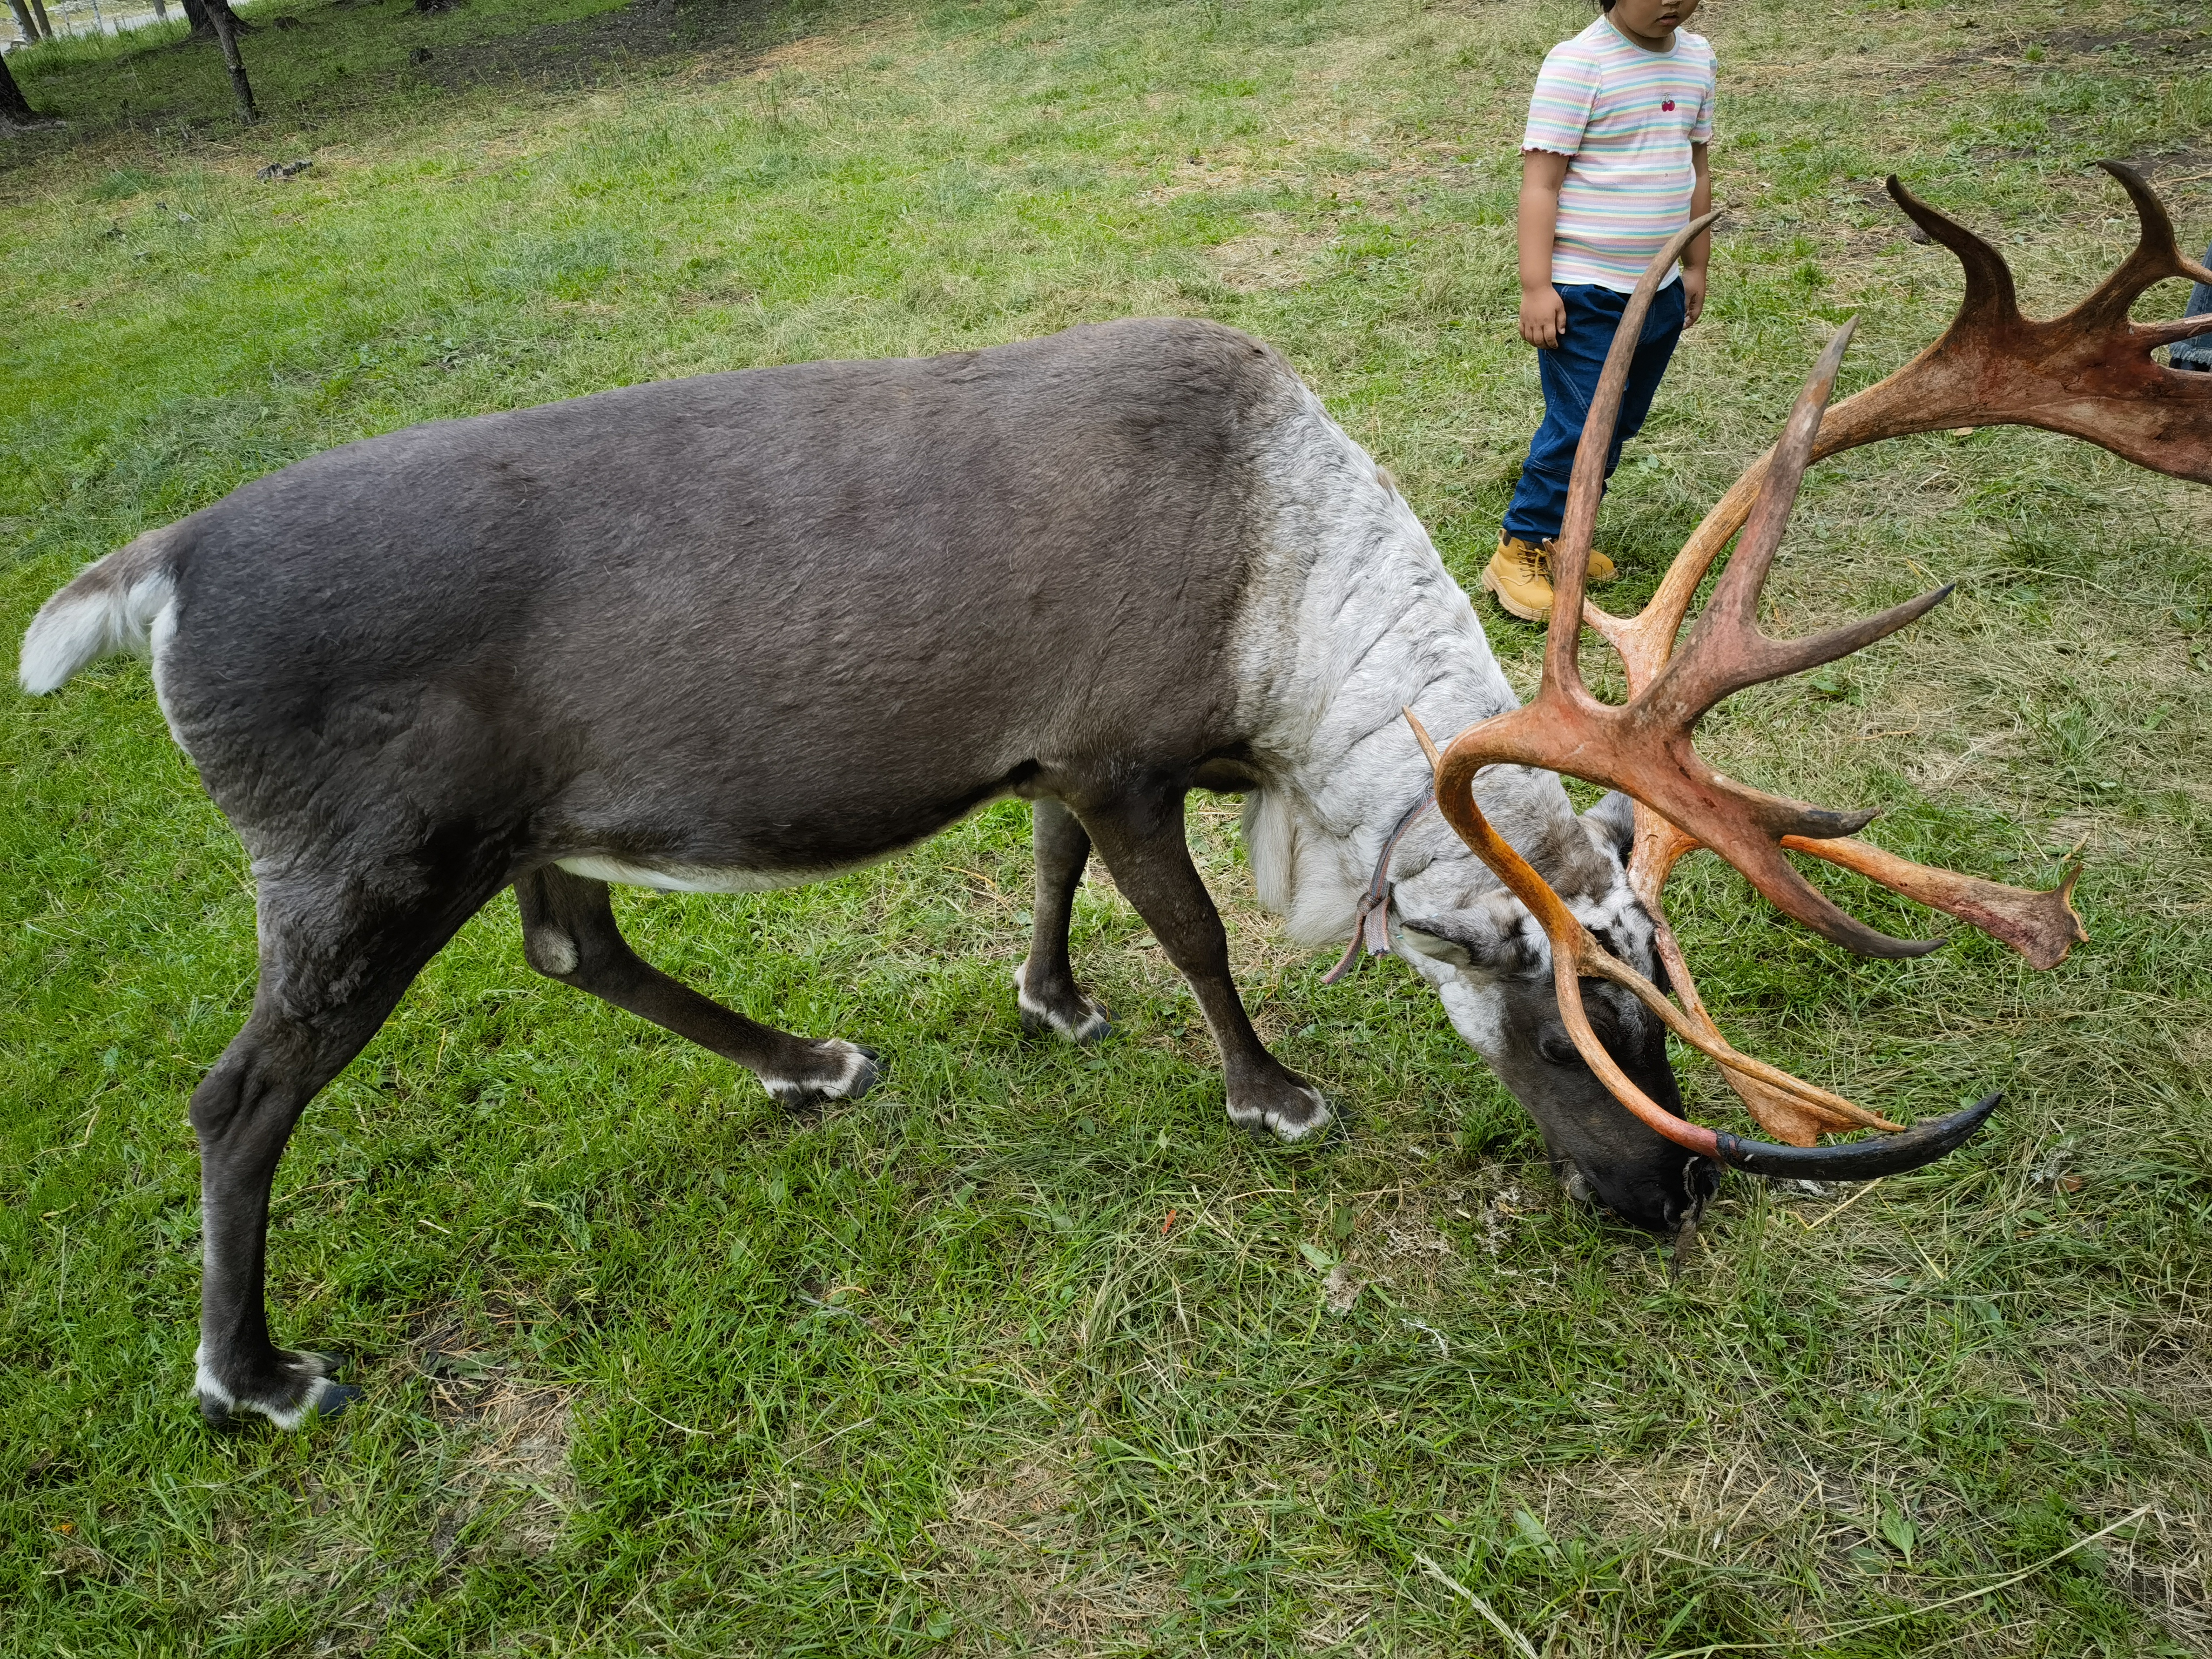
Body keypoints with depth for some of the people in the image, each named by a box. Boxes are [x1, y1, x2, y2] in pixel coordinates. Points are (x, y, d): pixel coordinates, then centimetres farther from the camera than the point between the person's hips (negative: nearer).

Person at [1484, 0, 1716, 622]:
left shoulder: (1697, 57, 8)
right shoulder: (1578, 63, -14)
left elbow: (1695, 168, 18)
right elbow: (1540, 181, -16)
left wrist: (1695, 266, 19)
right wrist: (1536, 287, -20)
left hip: (1661, 289, 8)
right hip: (1585, 291, -7)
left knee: (1619, 425, 13)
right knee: (1580, 427, -7)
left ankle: (1561, 536, 26)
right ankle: (1518, 551, 6)